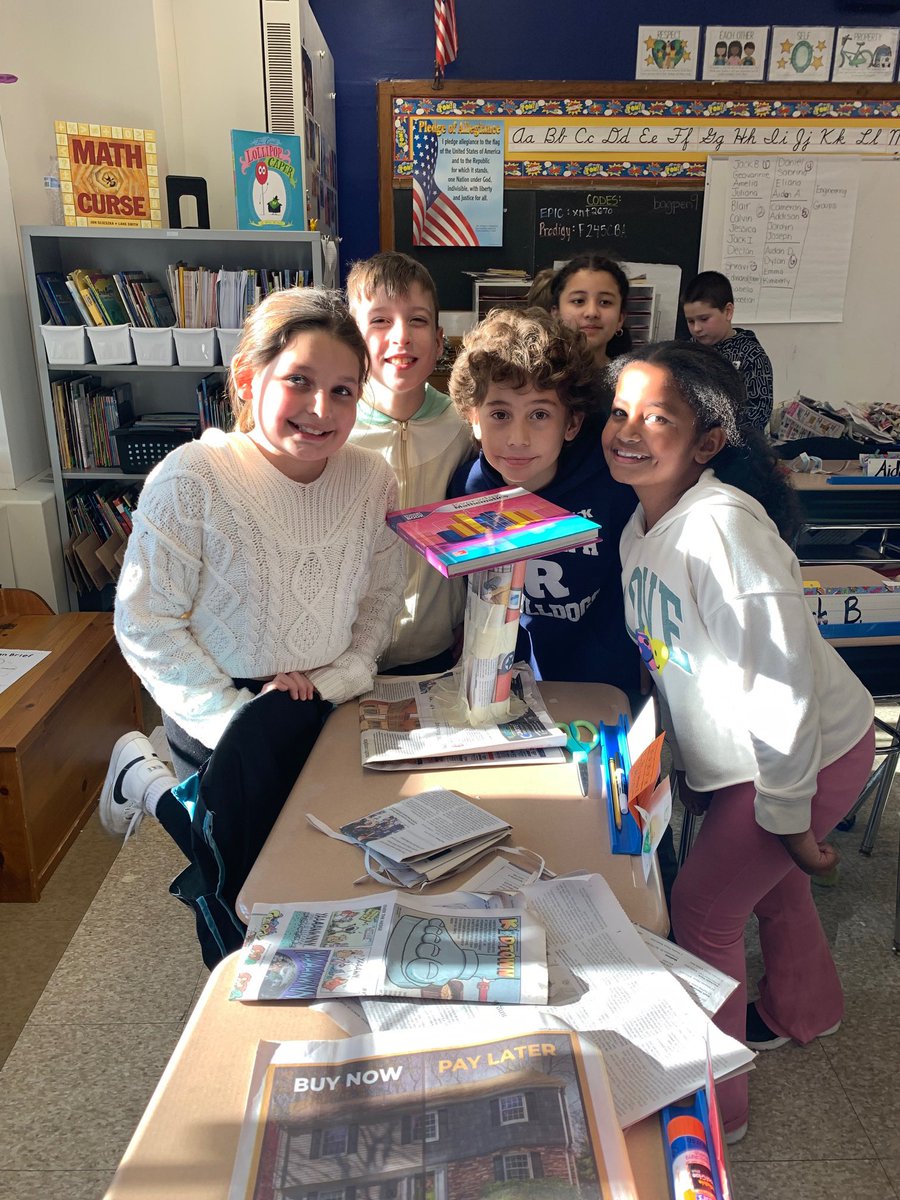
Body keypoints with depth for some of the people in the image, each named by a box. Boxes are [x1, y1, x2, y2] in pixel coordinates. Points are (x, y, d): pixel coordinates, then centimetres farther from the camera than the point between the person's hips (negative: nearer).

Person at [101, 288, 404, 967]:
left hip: (325, 709, 5)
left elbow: (380, 598, 2)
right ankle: (148, 782, 23)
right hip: (224, 719, -4)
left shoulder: (373, 482, -6)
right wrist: (234, 717, -19)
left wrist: (339, 677, -12)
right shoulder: (191, 479, -19)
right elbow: (145, 622, -16)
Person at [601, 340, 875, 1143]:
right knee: (763, 875, 27)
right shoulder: (640, 526, -2)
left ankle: (710, 1104, 28)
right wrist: (683, 757, 13)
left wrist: (785, 813, -20)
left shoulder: (721, 524, -30)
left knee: (702, 907, 2)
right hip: (733, 751, 8)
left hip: (810, 750, -8)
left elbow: (782, 677, -28)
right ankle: (801, 1013, 58)